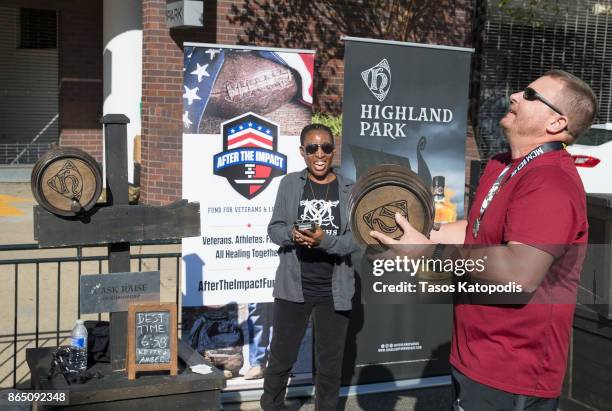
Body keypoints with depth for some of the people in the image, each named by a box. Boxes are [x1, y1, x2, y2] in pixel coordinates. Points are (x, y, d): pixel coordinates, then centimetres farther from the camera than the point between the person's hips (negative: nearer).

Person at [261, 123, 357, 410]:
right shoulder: (290, 183, 0)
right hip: (293, 287, 0)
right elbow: (274, 228, 0)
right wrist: (292, 235, -21)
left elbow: (355, 238, -6)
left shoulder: (349, 190, -1)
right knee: (280, 358, 13)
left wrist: (325, 240, -24)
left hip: (334, 292, 0)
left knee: (329, 364, 15)